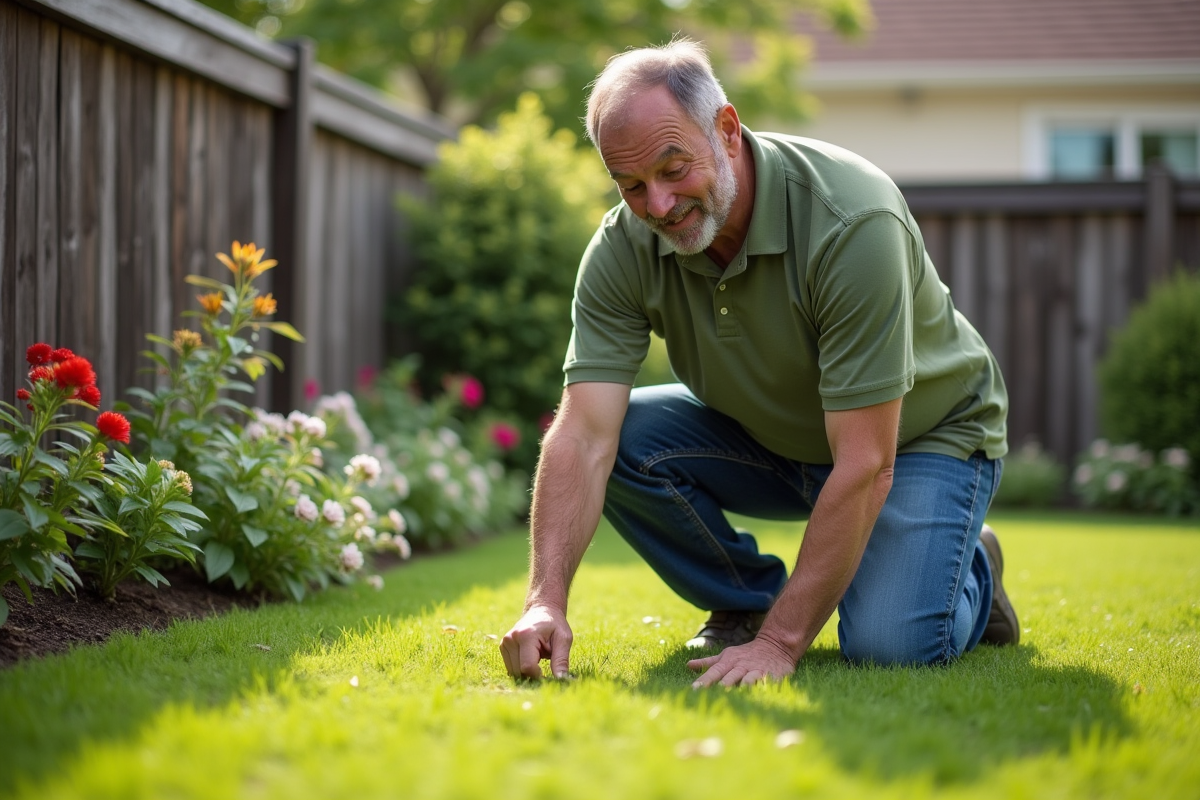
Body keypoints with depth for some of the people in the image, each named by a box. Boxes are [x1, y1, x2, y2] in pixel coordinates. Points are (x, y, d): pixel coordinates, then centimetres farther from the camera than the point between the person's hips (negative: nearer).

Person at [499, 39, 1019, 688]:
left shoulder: (853, 222, -35)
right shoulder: (623, 249, -19)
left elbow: (865, 466, -36)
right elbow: (584, 436, -25)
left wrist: (780, 642, -36)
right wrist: (546, 600, -40)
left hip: (922, 433, -5)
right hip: (773, 435, 5)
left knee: (890, 645, -28)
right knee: (624, 437, -21)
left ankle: (969, 572, 8)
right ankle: (747, 601, 3)